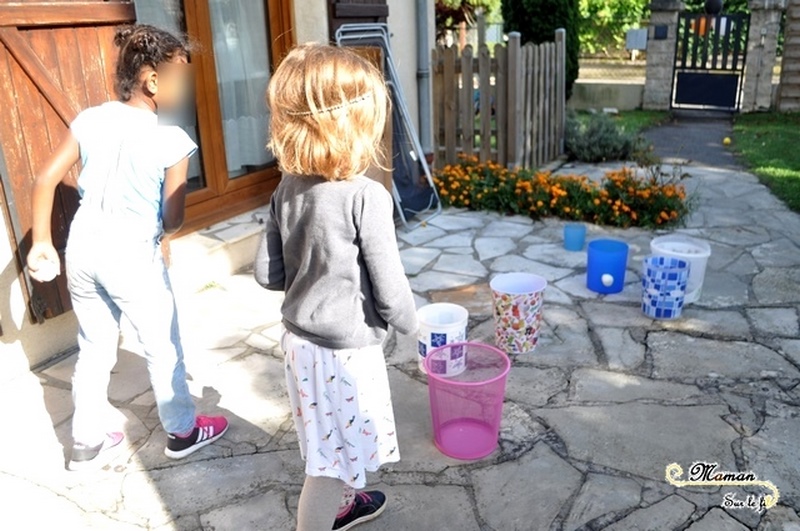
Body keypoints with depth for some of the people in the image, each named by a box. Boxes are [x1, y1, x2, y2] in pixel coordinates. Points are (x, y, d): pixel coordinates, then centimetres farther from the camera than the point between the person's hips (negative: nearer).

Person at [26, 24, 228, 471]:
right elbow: (173, 221, -11)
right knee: (163, 348, 15)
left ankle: (88, 443, 35)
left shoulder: (90, 120, 0)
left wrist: (42, 242, 9)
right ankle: (183, 432, 33)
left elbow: (45, 180, 1)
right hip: (133, 256, -5)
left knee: (95, 349, 21)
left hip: (83, 250, 6)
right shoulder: (172, 140, -15)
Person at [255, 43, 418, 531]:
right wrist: (409, 323, 1)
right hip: (346, 350, -7)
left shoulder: (288, 189, -3)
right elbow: (389, 288, -19)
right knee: (329, 461, 10)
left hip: (301, 339, 8)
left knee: (328, 445, 29)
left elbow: (267, 274, 2)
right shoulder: (366, 196, -24)